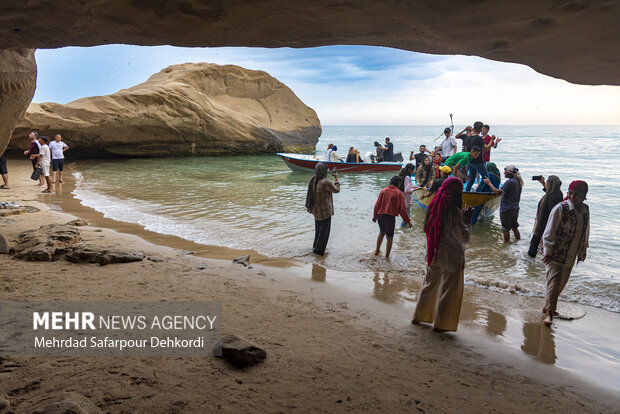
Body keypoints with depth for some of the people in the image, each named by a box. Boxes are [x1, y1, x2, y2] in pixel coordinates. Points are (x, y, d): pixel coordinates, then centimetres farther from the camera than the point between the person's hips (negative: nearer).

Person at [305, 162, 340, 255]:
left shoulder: (313, 181, -5)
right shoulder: (326, 182, -26)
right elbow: (336, 190, -8)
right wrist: (336, 178, 3)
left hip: (315, 210, 7)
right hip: (325, 211, -7)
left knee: (318, 229, 24)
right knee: (324, 230, 10)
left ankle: (315, 247, 37)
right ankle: (319, 250, 20)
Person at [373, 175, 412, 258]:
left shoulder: (383, 191, 1)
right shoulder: (398, 193, -8)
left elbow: (377, 204, 4)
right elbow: (402, 208, -8)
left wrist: (375, 216, 17)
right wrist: (408, 220, -2)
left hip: (380, 216, 4)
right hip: (391, 217, -4)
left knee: (382, 233, 28)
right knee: (390, 237, 11)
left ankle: (377, 250, 34)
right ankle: (387, 256, 18)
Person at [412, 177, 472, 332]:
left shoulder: (433, 207, -2)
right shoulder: (454, 212, -21)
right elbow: (465, 237, -17)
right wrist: (467, 220, -4)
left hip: (433, 254, 6)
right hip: (451, 257, -6)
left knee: (429, 285, 21)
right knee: (448, 290, 9)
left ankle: (418, 316, 31)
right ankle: (440, 323, 18)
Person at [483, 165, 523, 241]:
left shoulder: (509, 182, -20)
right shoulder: (518, 181, 8)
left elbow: (497, 192, -24)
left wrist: (489, 183, -15)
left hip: (507, 210, -9)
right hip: (515, 208, 9)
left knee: (506, 229, 3)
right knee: (514, 227, 20)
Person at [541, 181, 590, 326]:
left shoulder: (585, 209, 5)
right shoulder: (561, 208, -13)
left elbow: (585, 232, 17)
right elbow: (549, 232, -12)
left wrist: (583, 251, 20)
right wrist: (548, 252, -14)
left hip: (571, 256, 6)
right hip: (555, 254, -6)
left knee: (561, 284, 14)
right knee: (554, 283, -8)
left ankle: (547, 307, 30)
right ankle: (549, 313, 3)